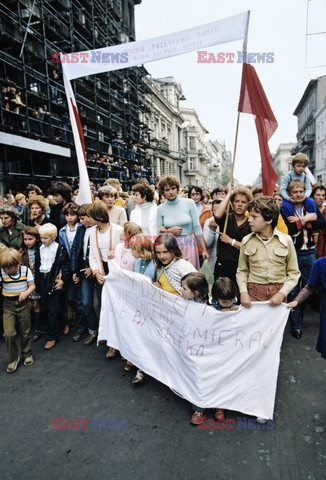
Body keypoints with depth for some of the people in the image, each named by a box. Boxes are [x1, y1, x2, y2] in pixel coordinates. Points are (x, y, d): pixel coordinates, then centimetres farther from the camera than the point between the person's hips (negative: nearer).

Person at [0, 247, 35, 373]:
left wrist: (26, 292, -23)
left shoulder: (25, 270, -10)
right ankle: (13, 358, 15)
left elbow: (32, 286, -6)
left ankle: (27, 354, 34)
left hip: (23, 304, 0)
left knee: (25, 332, 11)